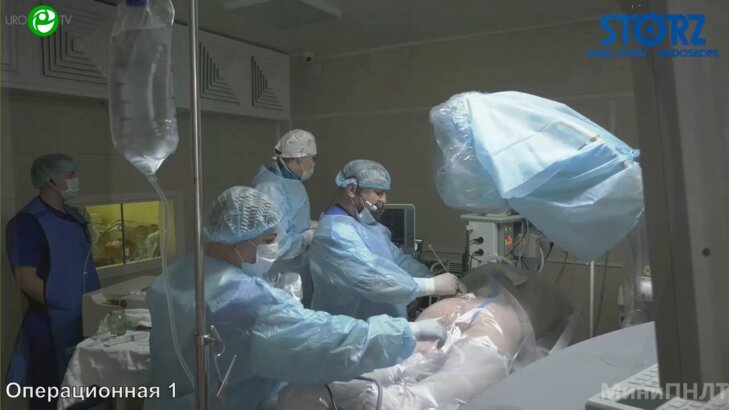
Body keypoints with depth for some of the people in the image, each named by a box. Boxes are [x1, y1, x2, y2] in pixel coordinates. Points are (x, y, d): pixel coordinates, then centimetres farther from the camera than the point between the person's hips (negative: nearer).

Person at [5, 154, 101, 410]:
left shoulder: (73, 216, 10)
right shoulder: (27, 222, -14)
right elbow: (26, 280, -19)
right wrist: (67, 307, -14)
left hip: (86, 320, 7)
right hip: (53, 325, -7)